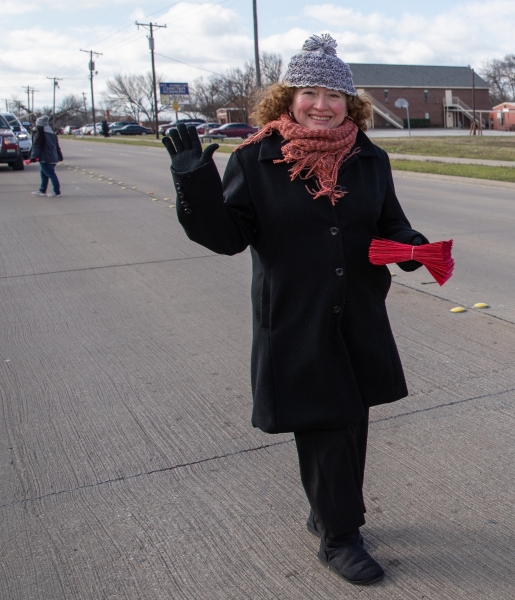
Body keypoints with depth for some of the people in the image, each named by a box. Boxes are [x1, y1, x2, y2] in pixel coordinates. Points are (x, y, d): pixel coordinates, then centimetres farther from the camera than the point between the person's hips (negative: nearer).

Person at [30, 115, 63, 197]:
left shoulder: (39, 134, -9)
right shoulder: (52, 134, 16)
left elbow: (36, 146, -17)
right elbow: (57, 146, 22)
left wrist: (33, 157, -23)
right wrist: (59, 156, 28)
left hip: (45, 159, -9)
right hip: (53, 158, 9)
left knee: (51, 174, -7)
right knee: (43, 173, 18)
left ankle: (57, 192, -7)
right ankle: (42, 190, 23)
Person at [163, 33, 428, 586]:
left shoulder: (370, 160, 5)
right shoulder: (255, 160, -7)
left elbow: (391, 224, 14)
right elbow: (227, 235, -10)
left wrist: (416, 249, -7)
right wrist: (195, 180, -23)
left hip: (359, 322, 5)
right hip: (293, 325, -5)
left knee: (351, 422, 16)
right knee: (324, 427, 3)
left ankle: (328, 512, 40)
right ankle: (339, 539, 23)